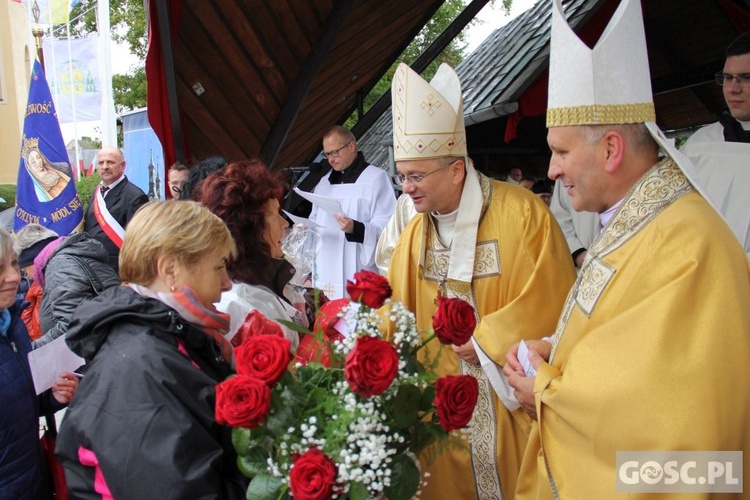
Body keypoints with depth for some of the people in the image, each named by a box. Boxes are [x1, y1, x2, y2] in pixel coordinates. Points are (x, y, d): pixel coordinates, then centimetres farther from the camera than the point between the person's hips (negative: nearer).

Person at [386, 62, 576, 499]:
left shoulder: (520, 212, -15)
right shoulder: (415, 233, 1)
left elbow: (551, 299, -15)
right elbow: (398, 307, 5)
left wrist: (485, 340, -15)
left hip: (514, 395, -4)